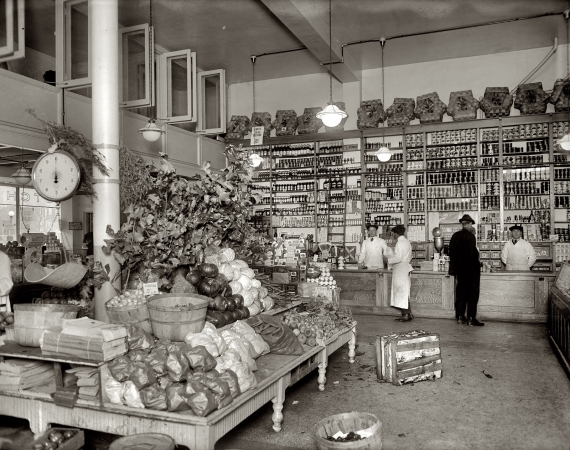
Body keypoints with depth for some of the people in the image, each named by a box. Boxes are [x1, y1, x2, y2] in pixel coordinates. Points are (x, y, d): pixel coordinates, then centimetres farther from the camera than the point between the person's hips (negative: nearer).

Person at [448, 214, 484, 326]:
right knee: (472, 294, 1)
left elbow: (451, 253, 8)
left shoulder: (455, 236, 4)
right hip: (471, 270, -6)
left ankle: (460, 317, 16)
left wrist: (454, 269, 15)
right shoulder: (470, 236, -15)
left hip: (459, 270, 6)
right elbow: (474, 253, -18)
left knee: (460, 293, 12)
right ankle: (471, 319, 2)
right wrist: (477, 265, -3)